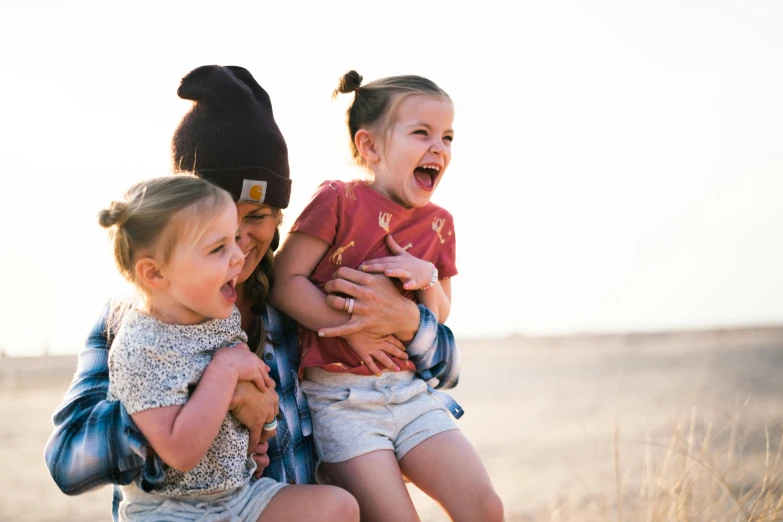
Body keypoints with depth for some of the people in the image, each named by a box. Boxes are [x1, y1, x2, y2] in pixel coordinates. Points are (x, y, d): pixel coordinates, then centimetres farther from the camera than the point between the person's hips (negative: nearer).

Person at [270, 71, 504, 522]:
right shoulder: (339, 202, -7)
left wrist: (428, 278, -5)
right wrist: (352, 326, -18)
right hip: (339, 395, -5)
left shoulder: (438, 224, 11)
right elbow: (285, 282, -11)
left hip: (410, 390, 6)